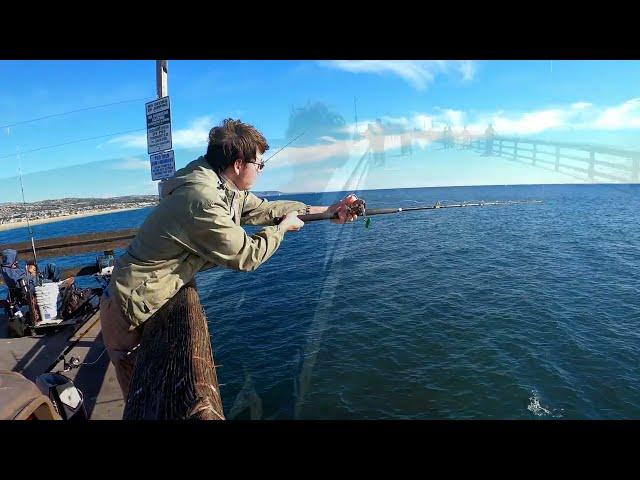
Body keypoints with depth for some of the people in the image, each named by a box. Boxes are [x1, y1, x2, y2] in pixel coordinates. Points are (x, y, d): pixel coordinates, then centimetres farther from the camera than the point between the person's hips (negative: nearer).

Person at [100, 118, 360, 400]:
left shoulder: (225, 187, -3)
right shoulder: (203, 200, -32)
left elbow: (264, 209, 5)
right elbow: (246, 256, -23)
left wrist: (328, 211, 4)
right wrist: (284, 226, -6)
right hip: (128, 311, -8)